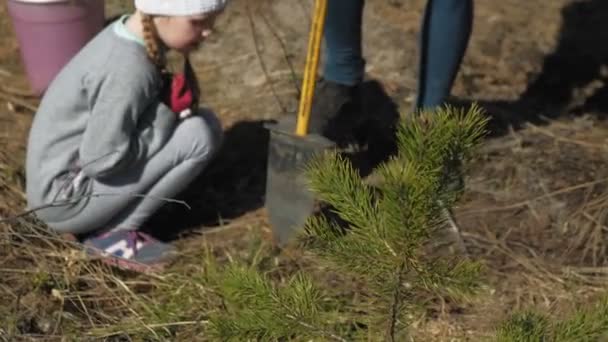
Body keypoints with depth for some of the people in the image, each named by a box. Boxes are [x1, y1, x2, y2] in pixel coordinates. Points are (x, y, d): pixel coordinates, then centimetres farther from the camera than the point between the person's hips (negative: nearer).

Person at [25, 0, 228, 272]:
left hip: (80, 173, 9)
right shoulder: (127, 69, -27)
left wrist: (173, 104, -6)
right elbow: (102, 161, -25)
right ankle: (111, 233, -5)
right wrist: (170, 111, -17)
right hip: (66, 198, -9)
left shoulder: (131, 34, 0)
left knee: (203, 120, 8)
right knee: (199, 135, -17)